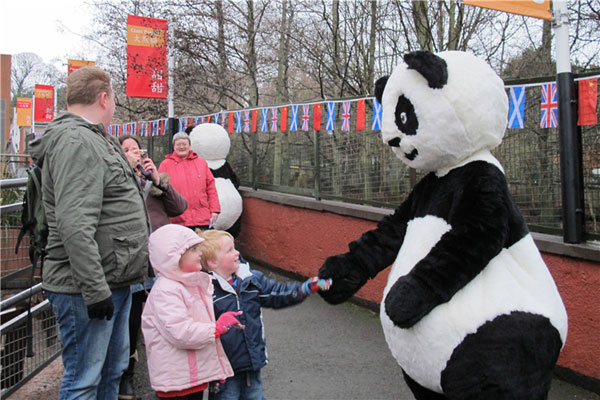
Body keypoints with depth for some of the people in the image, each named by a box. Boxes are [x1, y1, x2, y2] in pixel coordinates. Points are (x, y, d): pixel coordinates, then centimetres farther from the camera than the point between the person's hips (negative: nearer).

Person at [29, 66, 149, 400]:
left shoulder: (95, 140, 17)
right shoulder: (77, 142, -17)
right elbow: (75, 226, -26)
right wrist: (95, 289, -26)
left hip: (114, 281, 10)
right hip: (87, 287, -10)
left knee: (113, 370, 20)